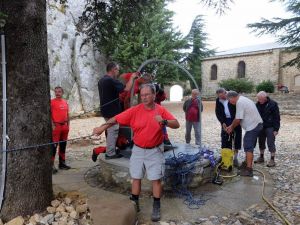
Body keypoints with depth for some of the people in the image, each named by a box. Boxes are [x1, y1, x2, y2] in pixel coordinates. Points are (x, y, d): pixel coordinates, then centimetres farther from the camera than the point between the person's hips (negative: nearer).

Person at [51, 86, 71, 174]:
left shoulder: (65, 102, 12)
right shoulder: (52, 102, -4)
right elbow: (49, 114, -9)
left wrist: (68, 125, 12)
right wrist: (52, 125, -15)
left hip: (64, 126, 6)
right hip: (56, 126, -6)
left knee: (63, 145, 12)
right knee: (54, 145, -6)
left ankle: (62, 163, 22)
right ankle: (51, 165, -2)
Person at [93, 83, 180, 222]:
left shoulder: (161, 110, -8)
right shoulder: (135, 110, -9)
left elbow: (176, 125, -11)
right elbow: (116, 119, -9)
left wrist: (164, 121, -30)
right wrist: (103, 127, -20)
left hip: (155, 151, -1)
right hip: (138, 150, 1)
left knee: (156, 179, 4)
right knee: (136, 178, 12)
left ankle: (156, 207, 20)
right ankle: (134, 204, 30)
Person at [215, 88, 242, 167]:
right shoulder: (218, 100, 0)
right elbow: (217, 113, 2)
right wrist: (222, 122, -11)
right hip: (225, 121, 3)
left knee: (236, 138, 0)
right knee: (225, 138, 2)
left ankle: (235, 157, 8)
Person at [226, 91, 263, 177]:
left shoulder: (239, 102, -16)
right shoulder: (243, 99, 16)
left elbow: (238, 119, -17)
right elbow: (238, 118, 19)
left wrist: (231, 127, -1)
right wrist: (231, 126, 18)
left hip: (252, 126, -11)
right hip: (256, 125, 11)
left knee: (248, 147, -7)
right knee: (248, 146, 20)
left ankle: (249, 169, -5)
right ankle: (247, 163, 32)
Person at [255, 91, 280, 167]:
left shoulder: (273, 104, -13)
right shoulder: (258, 104, 2)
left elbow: (277, 117, -11)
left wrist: (276, 129, -14)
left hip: (270, 127, -6)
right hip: (261, 127, 6)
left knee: (271, 143, -3)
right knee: (261, 142, 13)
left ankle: (272, 160, 6)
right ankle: (261, 157, 27)